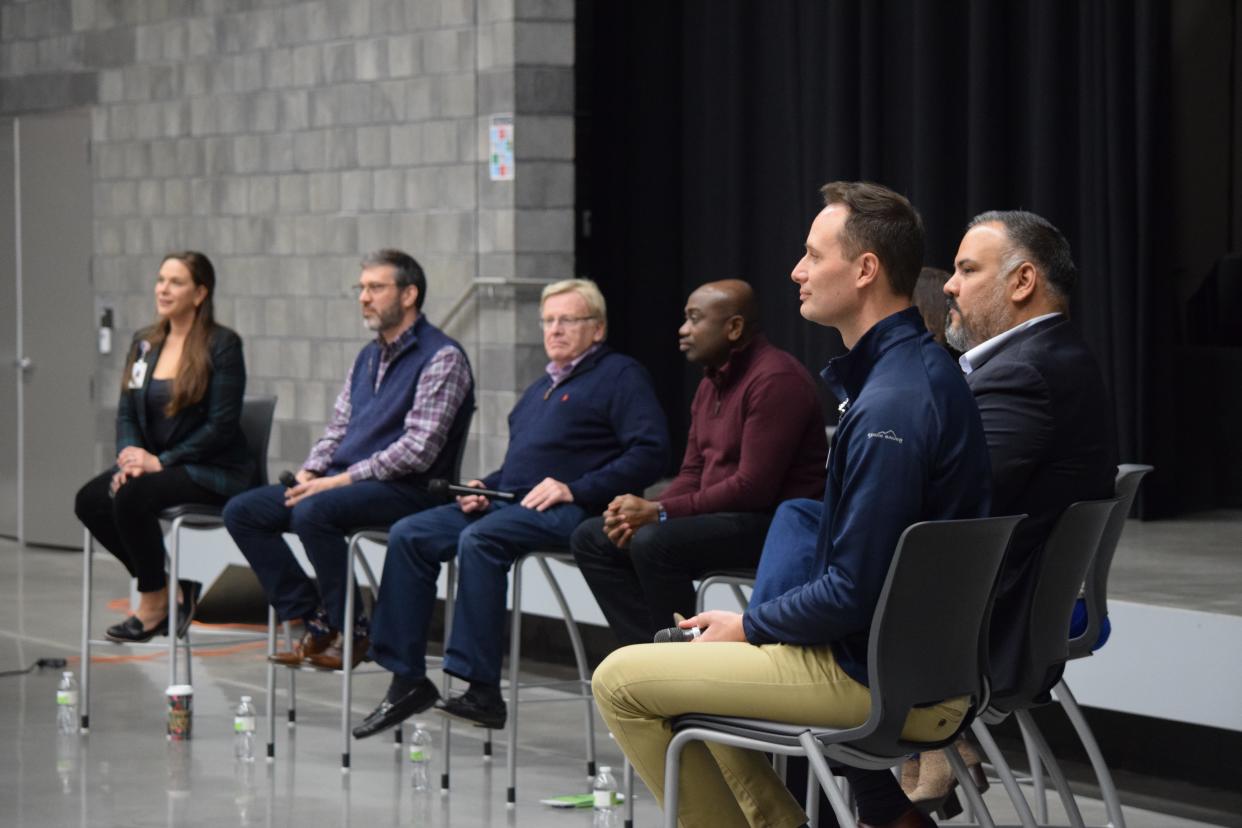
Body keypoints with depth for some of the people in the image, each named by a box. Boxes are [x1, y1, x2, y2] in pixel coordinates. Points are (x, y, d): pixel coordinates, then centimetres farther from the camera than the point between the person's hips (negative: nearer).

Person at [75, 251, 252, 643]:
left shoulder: (222, 345, -9)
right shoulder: (144, 343, 11)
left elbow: (222, 426, -15)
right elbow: (127, 412, 11)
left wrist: (160, 461, -19)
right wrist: (131, 456, -11)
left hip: (214, 471, -7)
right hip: (152, 460, 7)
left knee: (130, 497, -31)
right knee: (90, 501, -19)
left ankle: (154, 601, -10)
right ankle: (164, 585, -4)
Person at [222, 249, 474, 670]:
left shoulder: (441, 358, -10)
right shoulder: (368, 357, 19)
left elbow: (417, 451, -18)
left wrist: (342, 480, -19)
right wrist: (311, 472, 1)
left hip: (406, 490, -9)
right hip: (343, 481, 9)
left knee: (313, 512, -34)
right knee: (242, 512, -4)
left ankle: (347, 632, -18)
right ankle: (310, 620, -4)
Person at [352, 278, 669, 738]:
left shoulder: (621, 376, 1)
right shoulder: (541, 387, 29)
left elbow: (650, 452, -12)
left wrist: (576, 489, -18)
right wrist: (482, 488, 11)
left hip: (566, 510, -9)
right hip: (507, 499, 9)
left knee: (480, 539, -34)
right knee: (409, 535, -8)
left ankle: (483, 692, -34)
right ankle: (407, 680, -8)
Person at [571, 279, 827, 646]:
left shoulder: (775, 379, -17)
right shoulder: (712, 381, 15)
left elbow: (754, 488, -22)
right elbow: (692, 473, 16)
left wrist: (659, 513, -19)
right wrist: (641, 513, -5)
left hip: (775, 522, -10)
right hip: (721, 516, 10)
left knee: (655, 542, -32)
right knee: (591, 538, 3)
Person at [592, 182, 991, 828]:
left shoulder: (890, 406, -24)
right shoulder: (924, 367, 10)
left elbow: (854, 592, -24)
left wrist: (750, 625, -8)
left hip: (880, 676, -11)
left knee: (621, 682, -6)